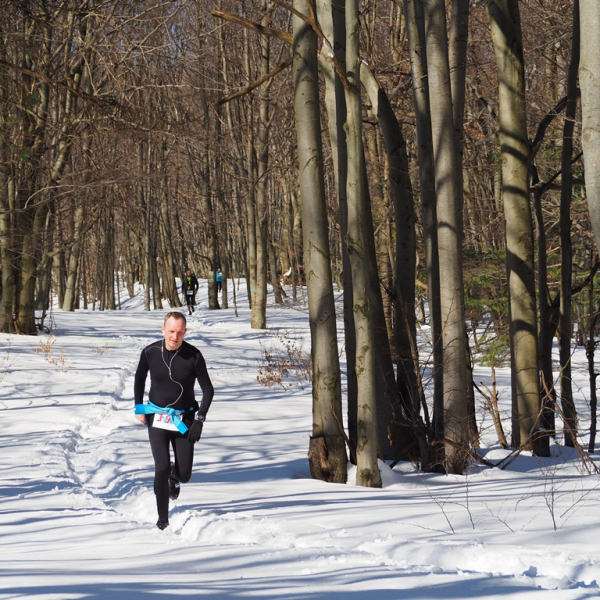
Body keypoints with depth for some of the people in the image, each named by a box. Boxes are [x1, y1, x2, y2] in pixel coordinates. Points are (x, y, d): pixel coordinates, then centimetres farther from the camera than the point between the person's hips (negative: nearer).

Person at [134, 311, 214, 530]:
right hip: (157, 419, 0)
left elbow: (208, 390, -2)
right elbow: (139, 380, 12)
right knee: (162, 468, -12)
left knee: (184, 474, 0)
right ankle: (163, 518, 2)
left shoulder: (193, 356, -11)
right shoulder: (150, 352, -7)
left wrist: (199, 419, -10)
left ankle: (174, 478, 39)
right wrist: (139, 408, 6)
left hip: (184, 420, 0)